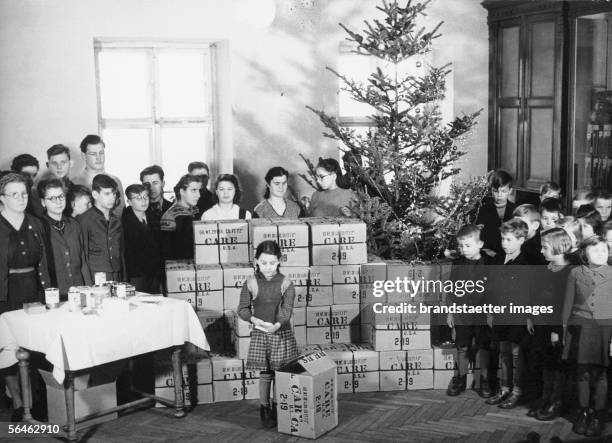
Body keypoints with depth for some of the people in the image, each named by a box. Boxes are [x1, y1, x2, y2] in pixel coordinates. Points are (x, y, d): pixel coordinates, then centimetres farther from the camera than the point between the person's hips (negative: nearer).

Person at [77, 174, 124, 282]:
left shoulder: (117, 221, 14)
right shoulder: (84, 220, -2)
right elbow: (83, 254, -3)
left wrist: (124, 280, 11)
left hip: (116, 277, 5)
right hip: (95, 277, -4)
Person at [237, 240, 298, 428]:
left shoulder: (286, 284, -7)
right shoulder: (251, 283, -5)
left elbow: (287, 310, -13)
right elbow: (243, 309, -2)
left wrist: (277, 325, -31)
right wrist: (254, 319, -22)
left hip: (281, 333, 0)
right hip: (260, 334, 0)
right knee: (265, 373, 2)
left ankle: (278, 407, 23)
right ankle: (264, 408, 20)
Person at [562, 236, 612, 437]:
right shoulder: (576, 273, 6)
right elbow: (568, 302, 10)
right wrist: (564, 326, 9)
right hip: (580, 326, 1)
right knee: (583, 372, 4)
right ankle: (584, 413, 19)